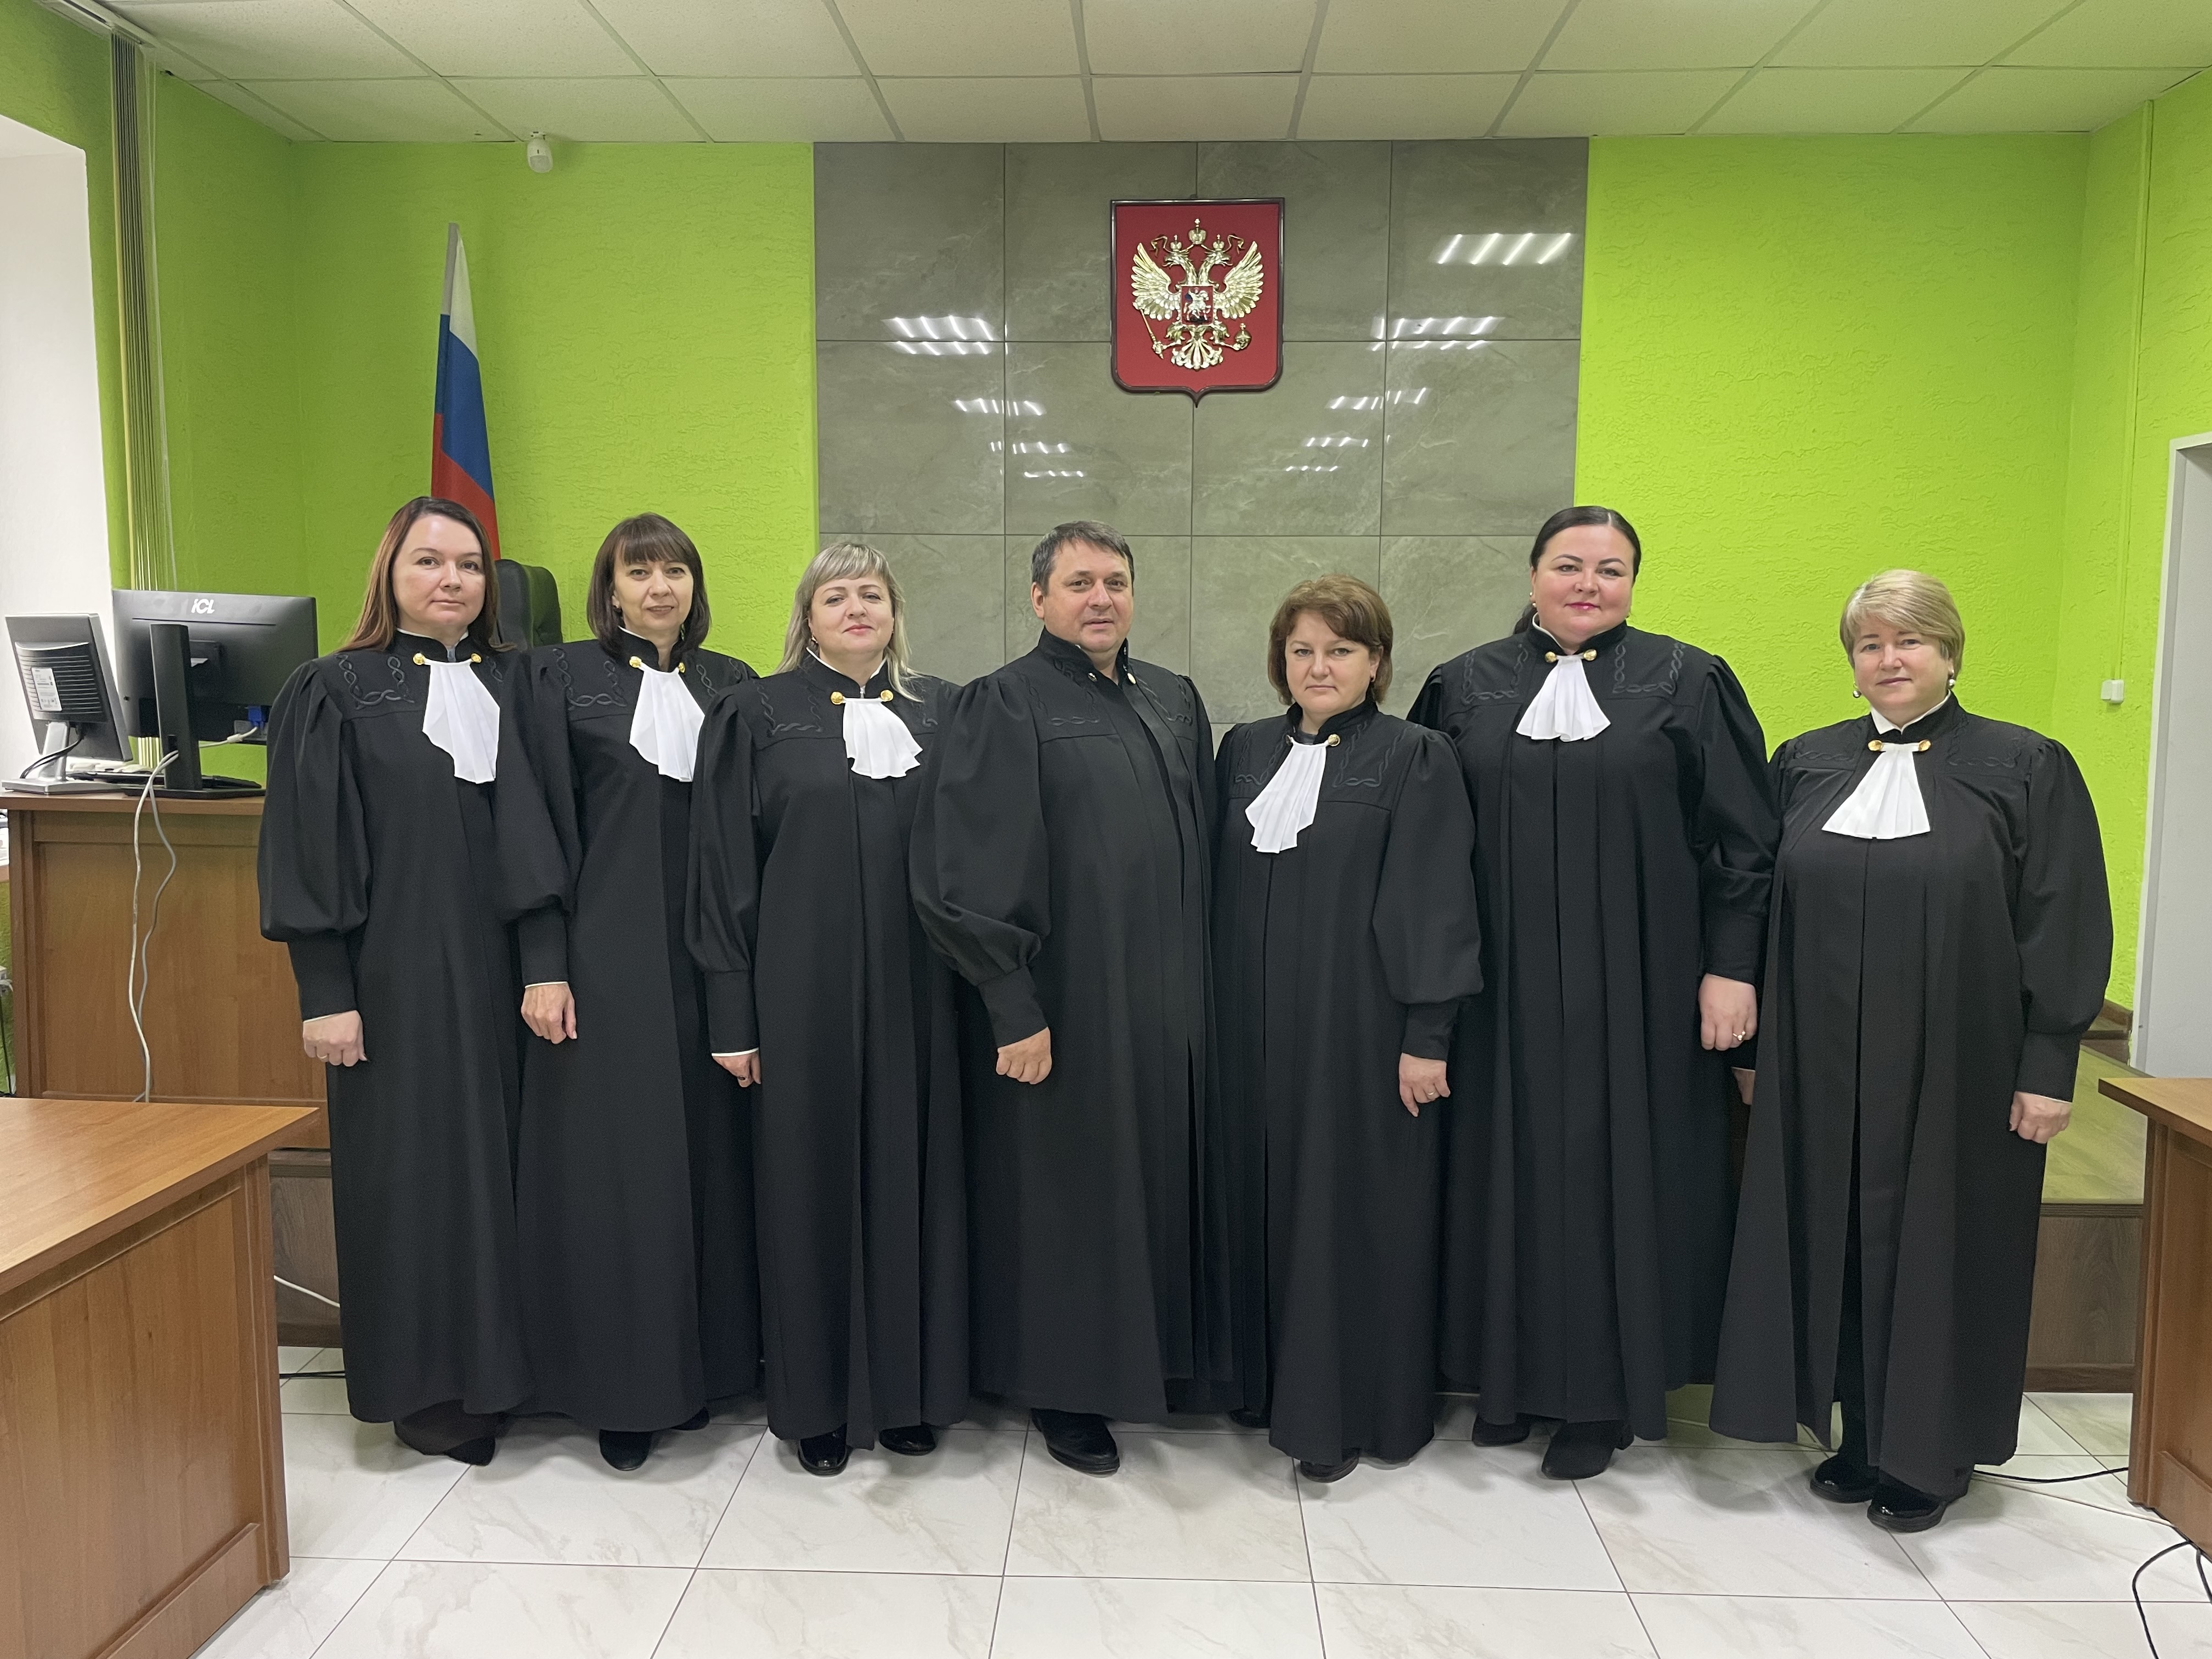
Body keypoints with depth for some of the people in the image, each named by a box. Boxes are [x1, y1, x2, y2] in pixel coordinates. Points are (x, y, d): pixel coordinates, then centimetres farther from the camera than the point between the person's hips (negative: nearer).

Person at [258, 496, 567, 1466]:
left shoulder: (507, 686, 10)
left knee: (498, 1161, 8)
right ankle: (425, 1387, 18)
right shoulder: (335, 692, -2)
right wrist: (324, 994, -11)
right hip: (396, 976, -3)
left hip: (499, 970, 4)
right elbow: (305, 854, -5)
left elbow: (536, 835, 10)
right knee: (412, 1169, 4)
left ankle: (495, 1364, 23)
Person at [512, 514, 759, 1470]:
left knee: (707, 1153, 7)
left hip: (712, 957, 3)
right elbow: (541, 831, -3)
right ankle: (620, 1387, 13)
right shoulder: (562, 676, 1)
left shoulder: (731, 684, 11)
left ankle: (702, 1362, 22)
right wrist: (544, 966, -10)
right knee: (611, 1165, 0)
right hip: (605, 957, -3)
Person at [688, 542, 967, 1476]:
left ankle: (907, 1389, 24)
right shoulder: (757, 714, 2)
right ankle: (819, 1400, 21)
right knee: (812, 1181, 6)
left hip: (915, 987, 2)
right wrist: (733, 1013, -6)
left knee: (910, 1174, 8)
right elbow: (722, 866, -1)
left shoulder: (937, 709, 9)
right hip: (803, 988, -2)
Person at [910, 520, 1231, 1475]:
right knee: (1066, 1190, 7)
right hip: (1065, 1002, -6)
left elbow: (1206, 850, 14)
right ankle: (1065, 1391, 25)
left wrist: (1200, 978, 10)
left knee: (1161, 1179, 15)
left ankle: (1161, 1355, 35)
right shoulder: (1004, 706, -9)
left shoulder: (1174, 702, 9)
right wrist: (1015, 1009, -16)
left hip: (1168, 999, 6)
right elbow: (968, 874, -14)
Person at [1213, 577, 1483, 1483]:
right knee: (1272, 1206, 11)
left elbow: (1436, 903, -8)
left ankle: (1342, 1412, 16)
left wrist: (1427, 1036, -13)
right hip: (1258, 1028, 4)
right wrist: (1218, 1014, 9)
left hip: (1362, 1030, -4)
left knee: (1354, 1212, 3)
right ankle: (1277, 1380, 27)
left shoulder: (1414, 759, -4)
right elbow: (1218, 889, 12)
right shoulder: (1244, 752, 10)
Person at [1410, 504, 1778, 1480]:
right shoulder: (1467, 687, 5)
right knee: (1510, 1165, 9)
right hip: (1505, 984, 2)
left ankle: (1601, 1393, 21)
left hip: (1634, 985, -2)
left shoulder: (1687, 684, 0)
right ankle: (1512, 1370, 26)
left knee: (1615, 1167, 5)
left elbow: (1742, 838, -1)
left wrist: (1730, 968, -7)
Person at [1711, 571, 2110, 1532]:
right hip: (1825, 1068, 3)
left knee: (1936, 1245, 6)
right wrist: (1752, 1039, 7)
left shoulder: (2025, 768, -2)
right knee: (1838, 1242, 10)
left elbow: (2067, 926, -4)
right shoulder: (1805, 765, 7)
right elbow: (1765, 907, 9)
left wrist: (2048, 1066, -9)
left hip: (1956, 1069, -3)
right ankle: (1862, 1436, 26)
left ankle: (1932, 1454, 24)